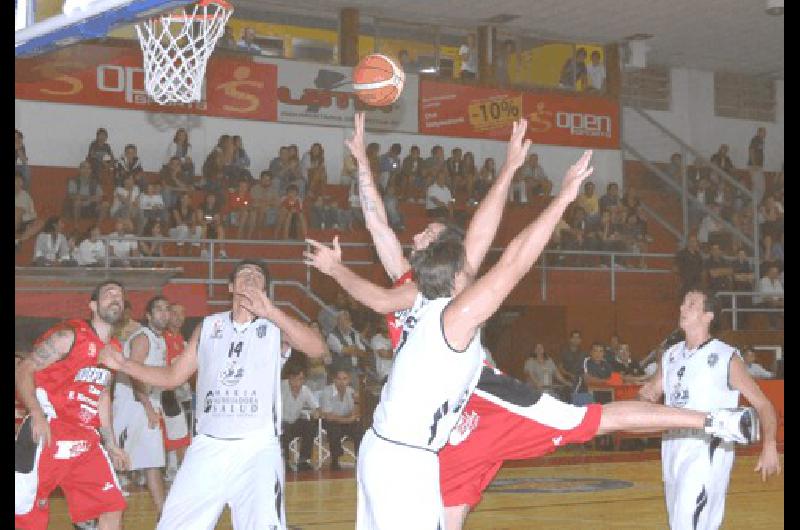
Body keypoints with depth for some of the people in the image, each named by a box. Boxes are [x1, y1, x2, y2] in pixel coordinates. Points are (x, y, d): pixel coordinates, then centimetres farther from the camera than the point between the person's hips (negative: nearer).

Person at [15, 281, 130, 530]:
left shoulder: (114, 349, 13)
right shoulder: (69, 335, -10)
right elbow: (24, 370, -12)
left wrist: (111, 444, 23)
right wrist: (37, 413, -26)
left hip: (86, 440, 7)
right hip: (48, 434, -7)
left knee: (113, 508, 3)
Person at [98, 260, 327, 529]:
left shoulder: (276, 327, 2)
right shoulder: (208, 327, 13)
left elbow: (317, 348, -17)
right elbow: (172, 376, 18)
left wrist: (270, 311, -28)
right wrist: (124, 364, 5)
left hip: (257, 447, -3)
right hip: (208, 446, 4)